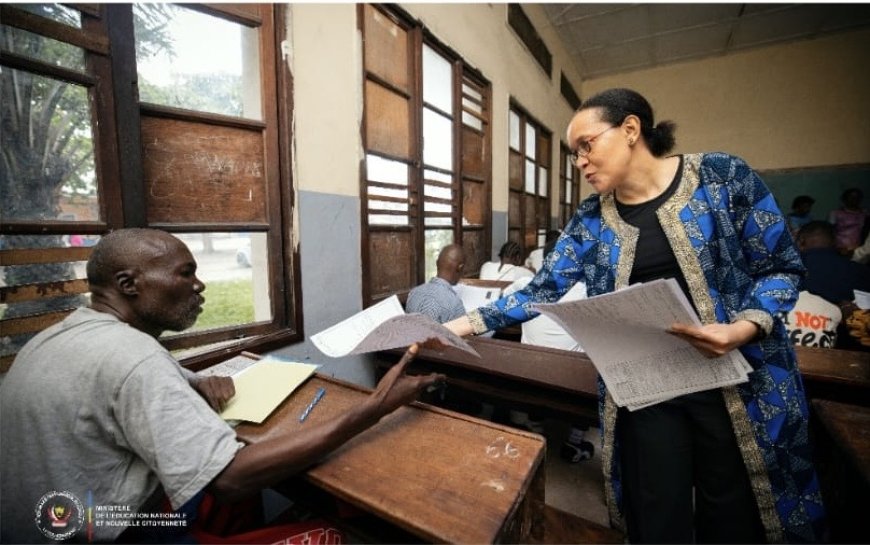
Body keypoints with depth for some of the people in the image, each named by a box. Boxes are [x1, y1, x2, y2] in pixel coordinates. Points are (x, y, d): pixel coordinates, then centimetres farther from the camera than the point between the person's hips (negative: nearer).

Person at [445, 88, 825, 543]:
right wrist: (465, 323, -8)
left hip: (740, 379, -1)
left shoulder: (724, 176, -5)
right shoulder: (590, 220, 1)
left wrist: (742, 329, -19)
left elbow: (783, 267, 0)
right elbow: (540, 292, -1)